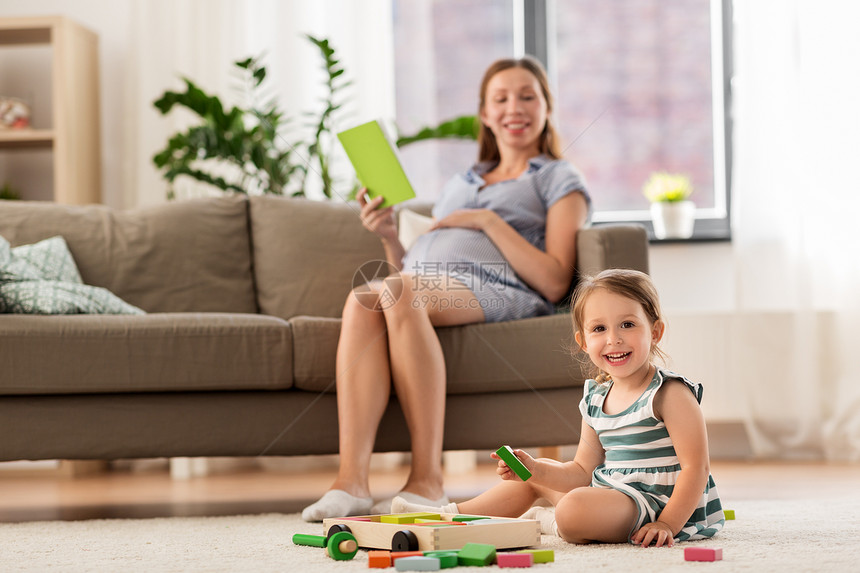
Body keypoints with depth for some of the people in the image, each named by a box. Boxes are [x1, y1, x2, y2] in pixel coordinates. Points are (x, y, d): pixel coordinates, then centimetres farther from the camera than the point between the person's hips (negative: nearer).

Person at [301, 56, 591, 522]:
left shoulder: (559, 180, 21)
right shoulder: (458, 183, 38)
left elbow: (554, 283, 3)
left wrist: (488, 221, -2)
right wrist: (389, 237, 13)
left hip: (495, 291, -5)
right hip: (420, 283, 5)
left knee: (397, 292, -38)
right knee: (361, 299, -33)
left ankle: (428, 479, -41)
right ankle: (351, 479, -46)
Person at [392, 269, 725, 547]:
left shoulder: (669, 394, -15)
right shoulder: (596, 399, 8)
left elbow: (695, 467, -20)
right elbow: (583, 473, 11)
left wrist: (667, 525, -28)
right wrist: (534, 468, -5)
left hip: (657, 505, -9)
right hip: (610, 492, 9)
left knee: (574, 509, -35)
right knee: (537, 476, 22)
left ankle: (541, 521, -1)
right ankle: (450, 516, 32)